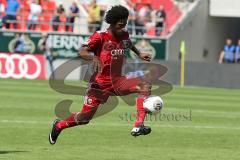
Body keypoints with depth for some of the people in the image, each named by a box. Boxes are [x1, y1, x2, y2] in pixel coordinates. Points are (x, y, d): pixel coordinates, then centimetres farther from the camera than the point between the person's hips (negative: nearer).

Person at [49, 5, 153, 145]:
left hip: (117, 81, 5)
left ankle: (138, 126, -27)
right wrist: (94, 57, -45)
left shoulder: (124, 35, 4)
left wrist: (139, 54, 23)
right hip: (101, 83, -5)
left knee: (145, 86, -20)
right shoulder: (100, 36, -13)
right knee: (85, 117, -3)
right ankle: (59, 125, 29)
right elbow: (82, 52, -27)